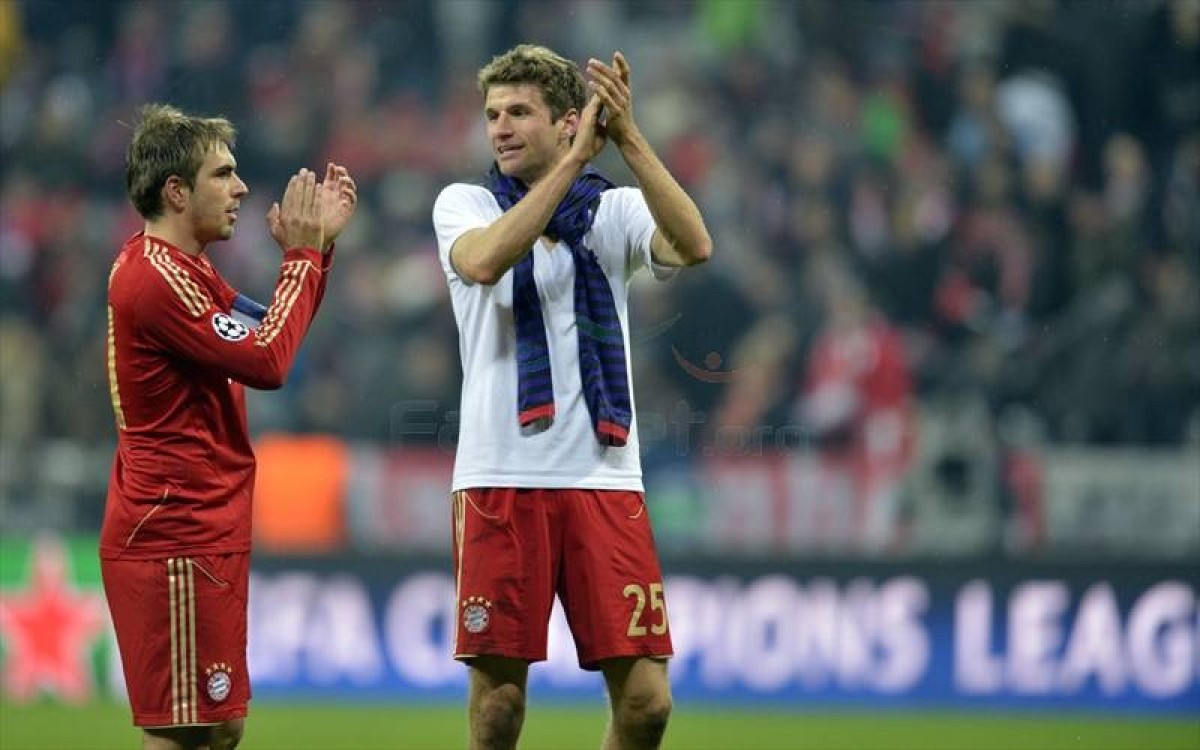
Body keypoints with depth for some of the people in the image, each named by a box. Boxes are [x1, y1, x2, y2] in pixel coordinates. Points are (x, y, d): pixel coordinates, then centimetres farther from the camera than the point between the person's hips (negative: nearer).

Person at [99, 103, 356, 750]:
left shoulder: (182, 270, 17)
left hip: (203, 537, 11)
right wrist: (303, 252, -10)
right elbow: (265, 361, -20)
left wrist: (315, 246, 13)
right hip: (175, 543, -11)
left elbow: (265, 337, 21)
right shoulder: (156, 276, -17)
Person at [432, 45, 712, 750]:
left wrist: (629, 138, -20)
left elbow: (693, 246, -13)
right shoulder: (464, 203, 6)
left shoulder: (614, 211, 9)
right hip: (502, 478, -1)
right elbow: (484, 262, -18)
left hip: (603, 476, 1)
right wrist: (575, 159, -20)